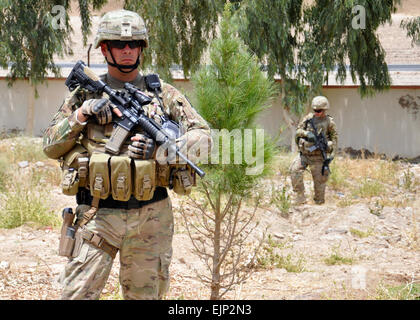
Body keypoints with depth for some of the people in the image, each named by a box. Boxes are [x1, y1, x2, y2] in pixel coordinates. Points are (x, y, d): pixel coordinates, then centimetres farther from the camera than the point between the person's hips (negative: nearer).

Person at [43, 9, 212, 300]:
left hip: (151, 216, 1)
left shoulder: (164, 94, 7)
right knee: (78, 294, -5)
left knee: (145, 294, 10)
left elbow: (203, 136, 0)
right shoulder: (86, 93, 7)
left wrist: (160, 151, -17)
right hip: (98, 214, -1)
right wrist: (82, 114, -10)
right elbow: (51, 146, 7)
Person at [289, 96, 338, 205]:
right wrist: (306, 133, -18)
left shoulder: (329, 122, -1)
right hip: (304, 154, 2)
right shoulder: (309, 118, 4)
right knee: (295, 170, -17)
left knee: (319, 179, 1)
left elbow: (334, 138, 4)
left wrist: (332, 153, -8)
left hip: (318, 156, -2)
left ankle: (319, 201, 19)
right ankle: (300, 197, -10)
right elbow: (298, 130, 3)